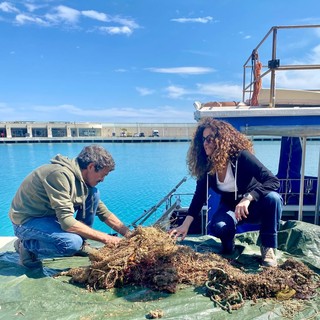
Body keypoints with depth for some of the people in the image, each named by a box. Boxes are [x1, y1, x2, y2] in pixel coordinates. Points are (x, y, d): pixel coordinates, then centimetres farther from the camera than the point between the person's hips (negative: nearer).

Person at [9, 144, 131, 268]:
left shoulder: (80, 176, -4)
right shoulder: (61, 174, -30)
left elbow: (103, 212, 3)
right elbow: (67, 222, -33)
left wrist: (128, 233, -3)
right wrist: (106, 238, -26)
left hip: (51, 213, 8)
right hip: (26, 221, -8)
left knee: (93, 194, -6)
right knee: (73, 243, -32)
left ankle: (80, 245, 4)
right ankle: (27, 246, -3)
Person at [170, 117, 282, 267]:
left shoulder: (241, 156, -27)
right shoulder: (206, 166, -14)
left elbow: (273, 181, -31)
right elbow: (199, 196, -12)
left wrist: (247, 198, -46)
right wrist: (185, 225, -19)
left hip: (255, 205, -2)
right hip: (230, 206, 2)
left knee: (272, 198, -35)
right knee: (216, 227, -30)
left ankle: (268, 247, -13)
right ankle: (228, 244, 7)